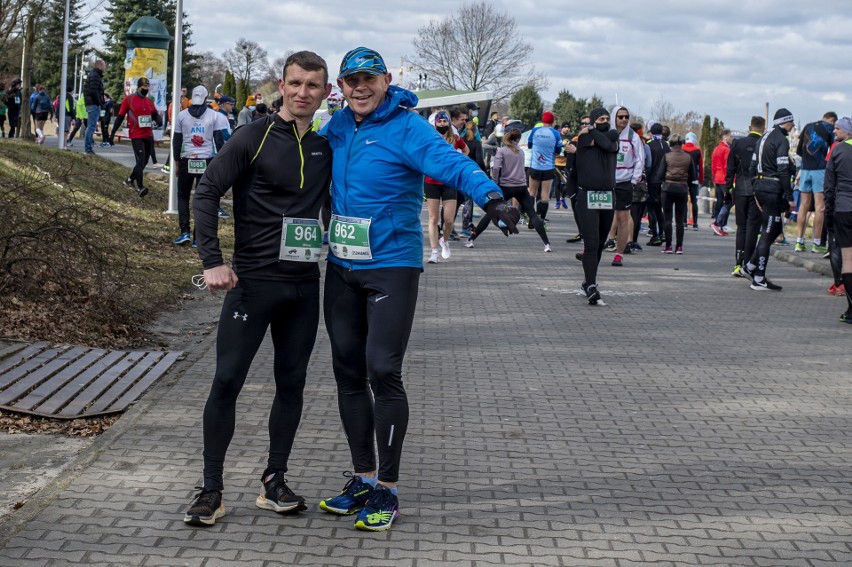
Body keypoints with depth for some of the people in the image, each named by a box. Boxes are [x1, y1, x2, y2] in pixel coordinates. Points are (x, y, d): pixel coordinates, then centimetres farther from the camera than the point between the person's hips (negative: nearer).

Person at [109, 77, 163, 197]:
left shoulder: (149, 101, 12)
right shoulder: (129, 99, -4)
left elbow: (155, 114, 16)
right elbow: (120, 117, -1)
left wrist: (159, 120, -10)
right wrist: (112, 133, 0)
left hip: (149, 136, 6)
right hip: (136, 136, -6)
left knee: (144, 161, 13)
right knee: (141, 160, -15)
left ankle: (130, 180, 31)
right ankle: (140, 187, -16)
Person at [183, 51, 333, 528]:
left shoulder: (327, 147, 9)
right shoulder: (255, 137, -5)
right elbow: (208, 192, -7)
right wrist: (212, 260, -15)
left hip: (304, 285, 5)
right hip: (253, 281, -4)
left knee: (292, 383, 8)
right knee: (227, 381, -6)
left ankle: (274, 483, 20)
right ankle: (212, 490, 3)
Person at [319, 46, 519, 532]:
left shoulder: (407, 128, -13)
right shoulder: (337, 127, 7)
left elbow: (452, 163, -29)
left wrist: (491, 196, -46)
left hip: (392, 265, -7)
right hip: (342, 267, 7)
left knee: (383, 372, -10)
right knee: (349, 372, 11)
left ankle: (387, 491, 2)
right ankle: (363, 478, 24)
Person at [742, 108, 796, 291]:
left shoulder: (763, 139, 16)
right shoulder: (781, 140, -12)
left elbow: (752, 168, 18)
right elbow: (783, 171, -18)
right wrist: (789, 197, -16)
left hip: (760, 187, 9)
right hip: (773, 190, -9)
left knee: (775, 228, 19)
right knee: (768, 233, -5)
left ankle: (750, 266, 19)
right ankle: (759, 279, -2)